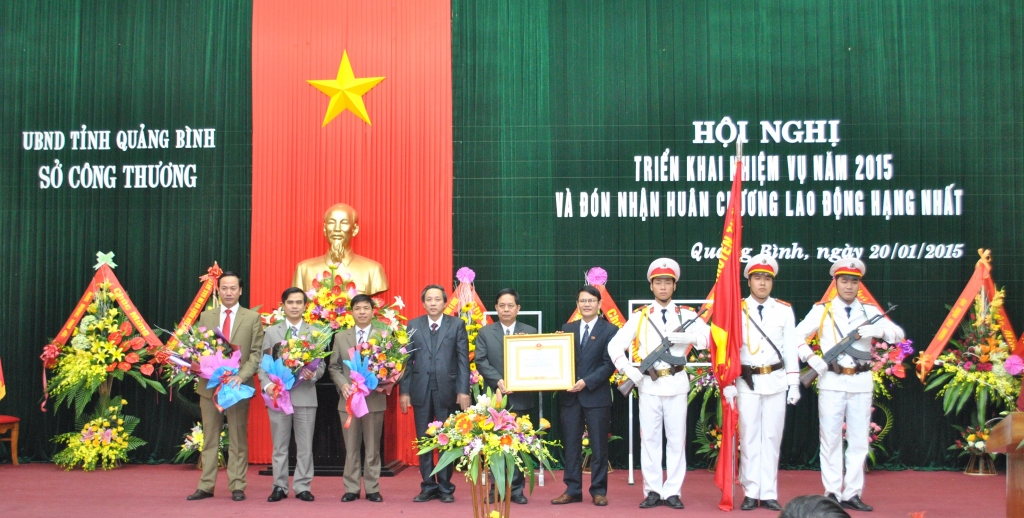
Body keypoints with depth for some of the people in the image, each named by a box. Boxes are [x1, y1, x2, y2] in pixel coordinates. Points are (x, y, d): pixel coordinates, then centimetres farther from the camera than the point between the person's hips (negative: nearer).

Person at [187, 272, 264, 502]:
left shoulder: (253, 318, 3)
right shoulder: (206, 317, 11)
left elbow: (256, 353, -2)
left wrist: (241, 376, -16)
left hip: (238, 386, -2)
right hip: (209, 385, 2)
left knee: (238, 439, 4)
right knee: (210, 438, 7)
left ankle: (237, 486, 9)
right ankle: (206, 486, 11)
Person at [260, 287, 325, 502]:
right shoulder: (271, 332, 9)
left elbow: (321, 363, 6)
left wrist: (313, 374, -15)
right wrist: (267, 384, -10)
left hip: (305, 394, 0)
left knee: (305, 445, 3)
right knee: (280, 445, 6)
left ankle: (302, 487, 10)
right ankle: (280, 486, 14)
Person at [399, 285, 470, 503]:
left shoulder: (457, 325, 3)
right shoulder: (413, 325, 8)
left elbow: (463, 360, -1)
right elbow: (407, 360, 4)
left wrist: (463, 391, -8)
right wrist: (404, 391, -2)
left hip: (446, 390, -2)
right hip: (421, 390, 2)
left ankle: (445, 487, 14)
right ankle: (428, 486, 15)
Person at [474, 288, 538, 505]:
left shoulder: (531, 332, 7)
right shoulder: (485, 332, 6)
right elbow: (481, 361, -3)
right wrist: (498, 381, -16)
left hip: (521, 397, 0)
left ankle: (516, 489, 11)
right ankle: (497, 488, 11)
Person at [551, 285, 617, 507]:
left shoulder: (610, 330, -1)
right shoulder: (567, 329, 11)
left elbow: (609, 364, -8)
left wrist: (586, 382, -17)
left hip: (597, 395, -3)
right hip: (570, 395, 4)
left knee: (598, 446, 4)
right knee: (571, 446, 7)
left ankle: (599, 491, 13)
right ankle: (572, 490, 14)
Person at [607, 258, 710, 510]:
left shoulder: (686, 315, 5)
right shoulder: (639, 316, 5)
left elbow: (708, 337, -8)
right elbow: (615, 346, 1)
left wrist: (682, 337, -21)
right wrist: (629, 370, -11)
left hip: (676, 383, 0)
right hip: (648, 384, 0)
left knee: (676, 439, 3)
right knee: (650, 438, 3)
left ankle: (672, 492, 10)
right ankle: (652, 491, 11)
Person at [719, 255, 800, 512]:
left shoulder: (785, 311, 5)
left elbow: (791, 349, 5)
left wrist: (794, 384, 2)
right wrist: (728, 384, -5)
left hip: (776, 381, 1)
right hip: (747, 382, -1)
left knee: (772, 437, 4)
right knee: (749, 438, 2)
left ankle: (769, 493, 10)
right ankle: (751, 493, 8)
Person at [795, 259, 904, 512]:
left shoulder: (869, 311, 9)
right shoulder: (821, 310, 4)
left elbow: (899, 334, 1)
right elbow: (796, 336, 2)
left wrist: (876, 330, -18)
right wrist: (811, 358, -12)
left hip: (861, 383, 2)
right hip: (832, 382, -2)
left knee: (858, 441, 5)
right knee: (830, 440, 2)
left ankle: (852, 494, 12)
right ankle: (832, 494, 9)